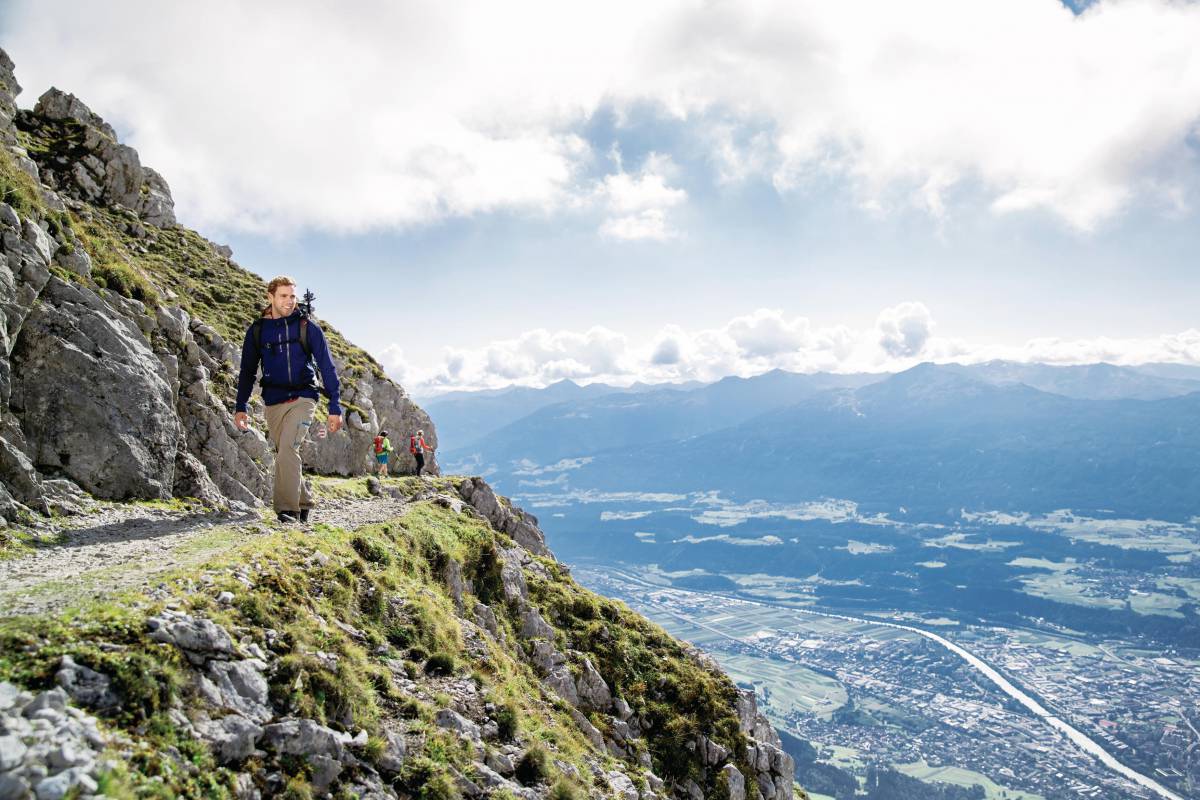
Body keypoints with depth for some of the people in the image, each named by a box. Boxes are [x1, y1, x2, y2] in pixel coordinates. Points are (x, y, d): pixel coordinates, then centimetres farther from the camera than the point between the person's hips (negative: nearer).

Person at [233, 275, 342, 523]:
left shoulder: (307, 326, -1)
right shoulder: (257, 330, 6)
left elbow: (327, 367, -1)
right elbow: (247, 372, 14)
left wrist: (334, 407, -6)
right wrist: (240, 407, 7)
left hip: (302, 399, -4)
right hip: (273, 403, 4)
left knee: (287, 450, -21)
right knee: (285, 456, 8)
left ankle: (287, 509, -20)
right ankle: (304, 502, 25)